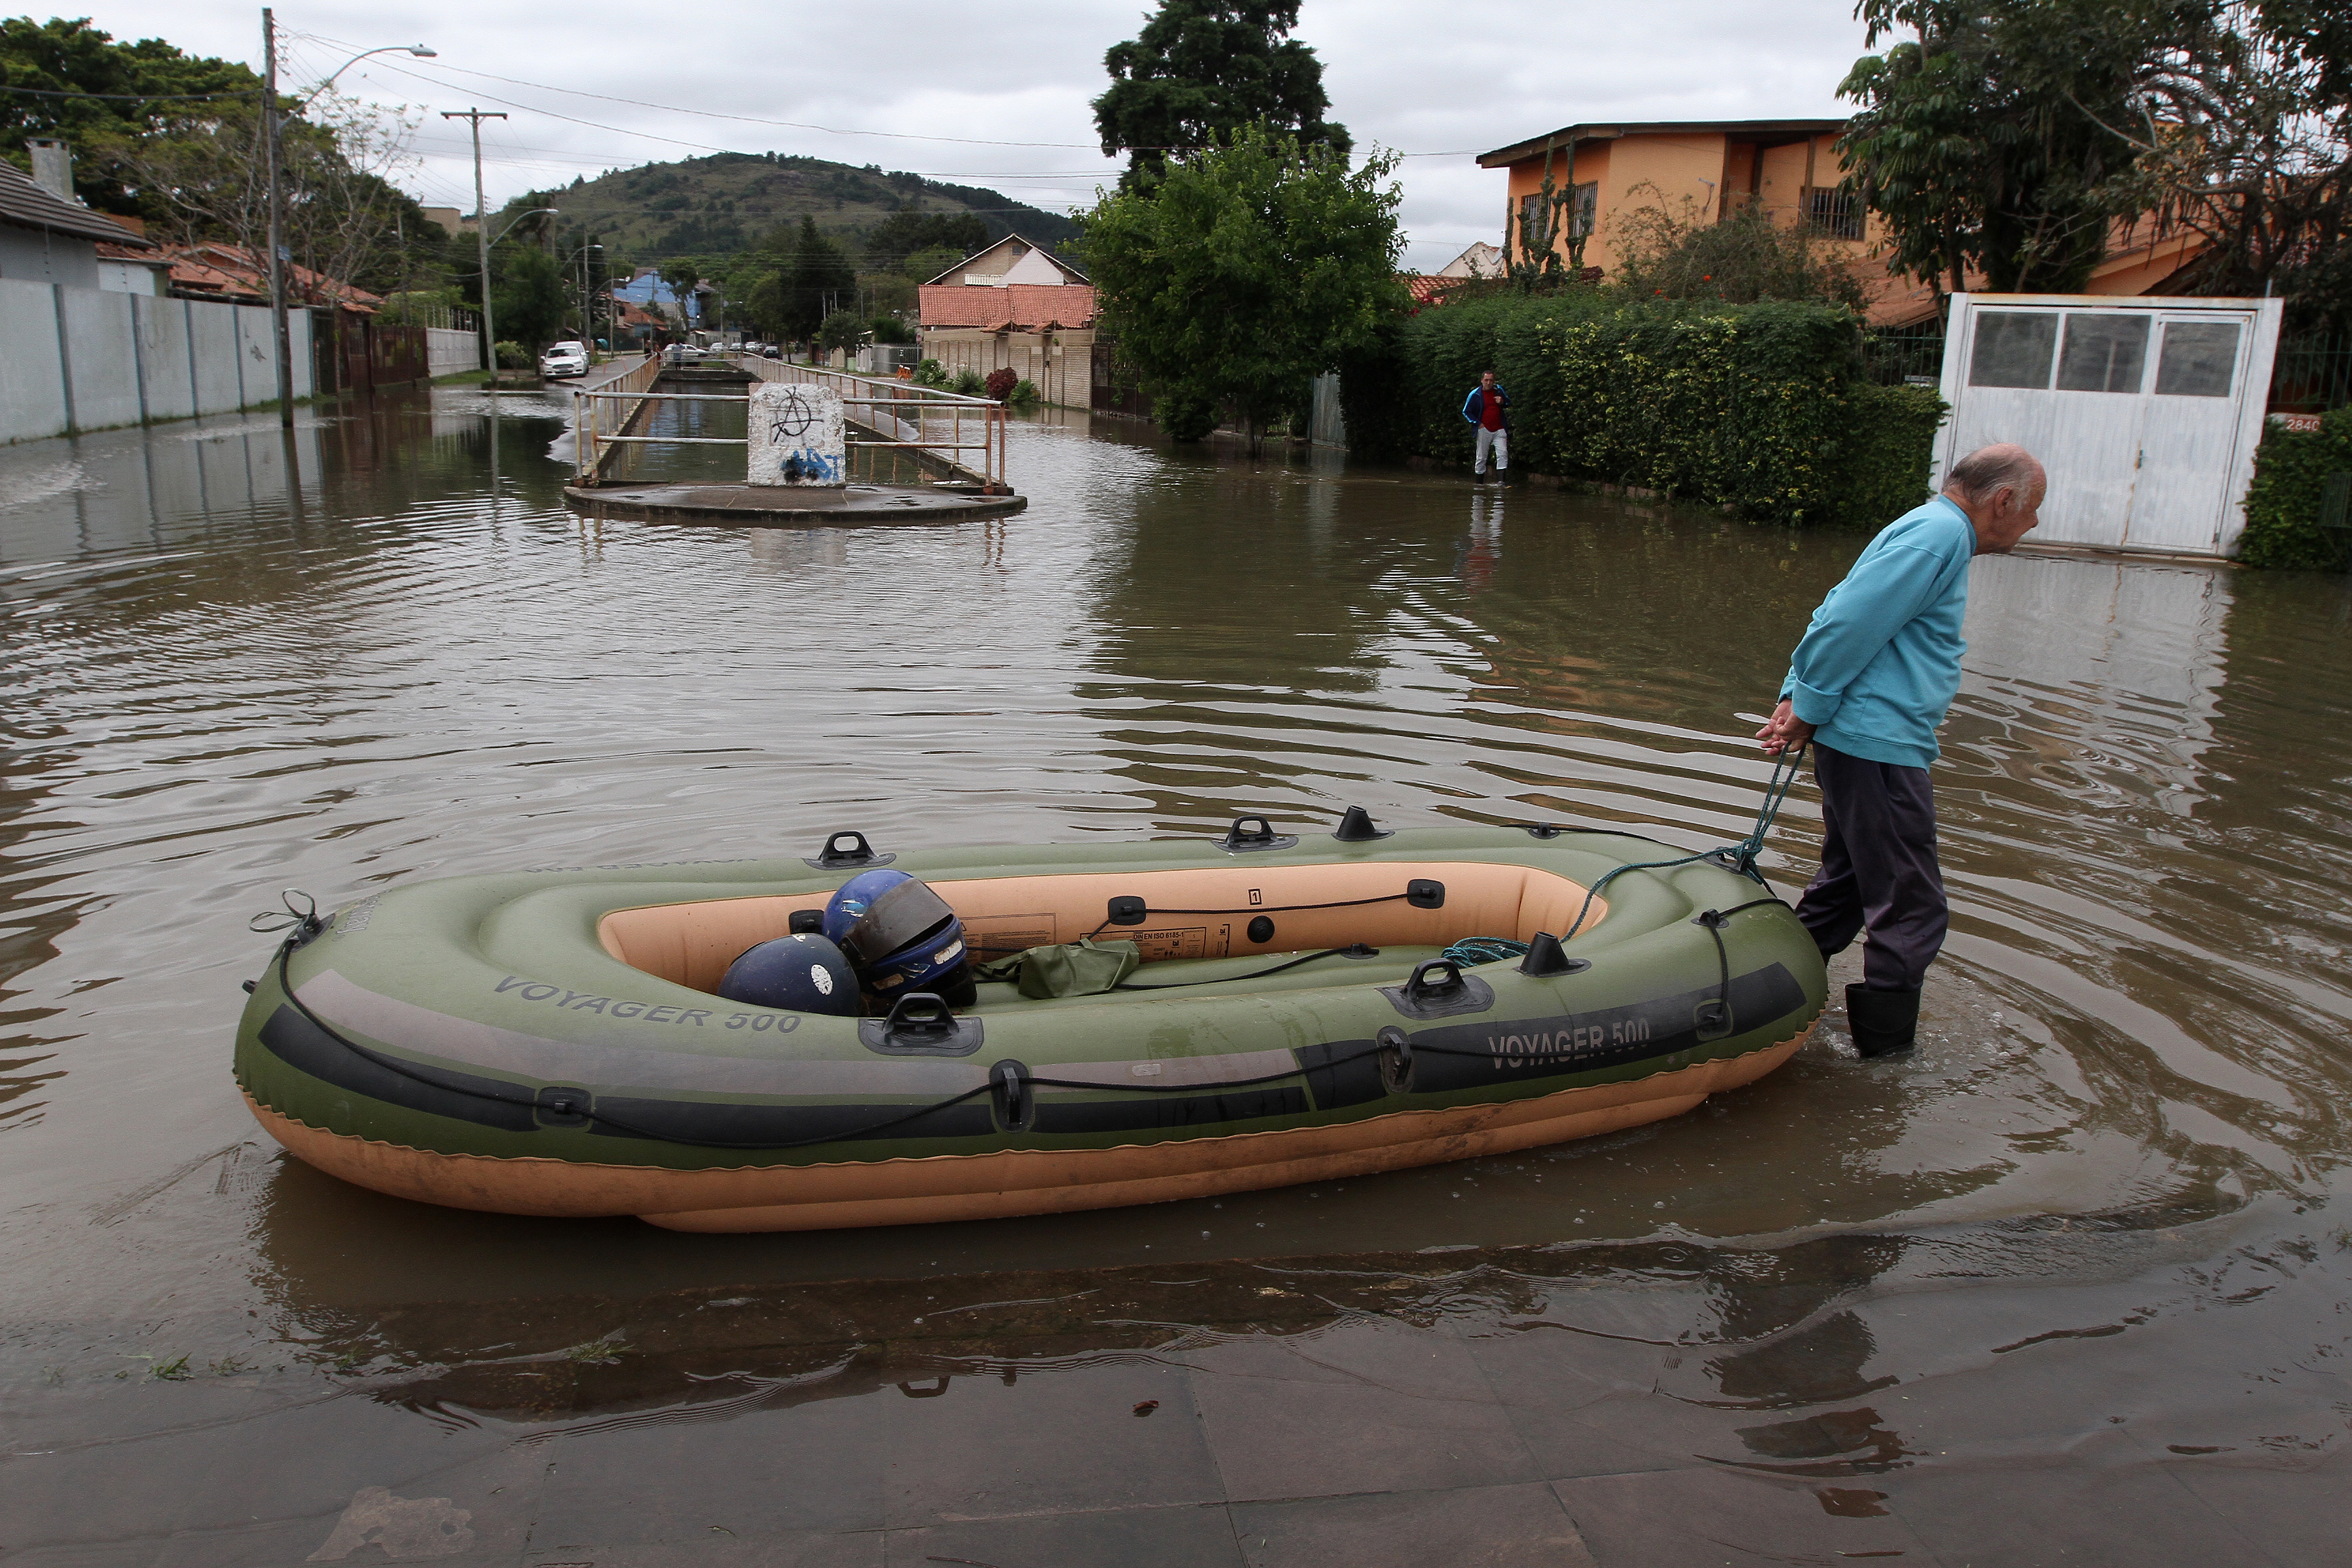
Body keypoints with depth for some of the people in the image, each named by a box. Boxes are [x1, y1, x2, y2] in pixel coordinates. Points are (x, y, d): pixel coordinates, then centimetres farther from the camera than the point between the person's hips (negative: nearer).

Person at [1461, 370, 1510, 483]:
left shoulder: (1499, 390, 7)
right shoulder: (1475, 394, -1)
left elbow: (1509, 403, 21)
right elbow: (1466, 412, 5)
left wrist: (1503, 402, -3)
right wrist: (1478, 423, -5)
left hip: (1499, 430, 2)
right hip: (1484, 430, -2)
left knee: (1503, 455, -13)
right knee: (1481, 458, 2)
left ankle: (1500, 482, -15)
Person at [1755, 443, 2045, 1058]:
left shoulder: (1932, 530, 20)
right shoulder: (1941, 531, -14)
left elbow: (1836, 615, 16)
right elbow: (1850, 622, -22)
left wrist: (1796, 698, 6)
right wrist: (1808, 711, -14)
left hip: (1860, 746, 11)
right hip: (1879, 748, -11)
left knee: (1843, 890, 21)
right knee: (1912, 912, -3)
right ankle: (1885, 1056, 6)